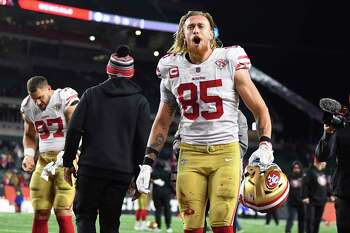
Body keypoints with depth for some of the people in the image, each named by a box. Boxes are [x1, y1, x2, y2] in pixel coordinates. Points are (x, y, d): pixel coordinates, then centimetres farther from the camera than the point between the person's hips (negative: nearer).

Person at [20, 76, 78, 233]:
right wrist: (29, 155, 4)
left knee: (63, 213, -12)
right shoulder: (28, 107, 6)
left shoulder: (66, 99, -12)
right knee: (39, 214, 2)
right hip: (44, 160, 5)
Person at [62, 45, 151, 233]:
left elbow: (74, 130, 0)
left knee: (84, 216, 8)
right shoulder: (140, 101, 5)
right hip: (122, 171, 1)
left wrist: (68, 162, 8)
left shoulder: (92, 94, 5)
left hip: (90, 168, -1)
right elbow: (143, 142, 3)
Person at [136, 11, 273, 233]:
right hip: (190, 153, 3)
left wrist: (265, 146, -13)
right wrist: (148, 162, 11)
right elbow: (162, 123, 17)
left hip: (226, 151, -3)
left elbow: (260, 109, 1)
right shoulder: (172, 70, 8)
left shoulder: (230, 63, -1)